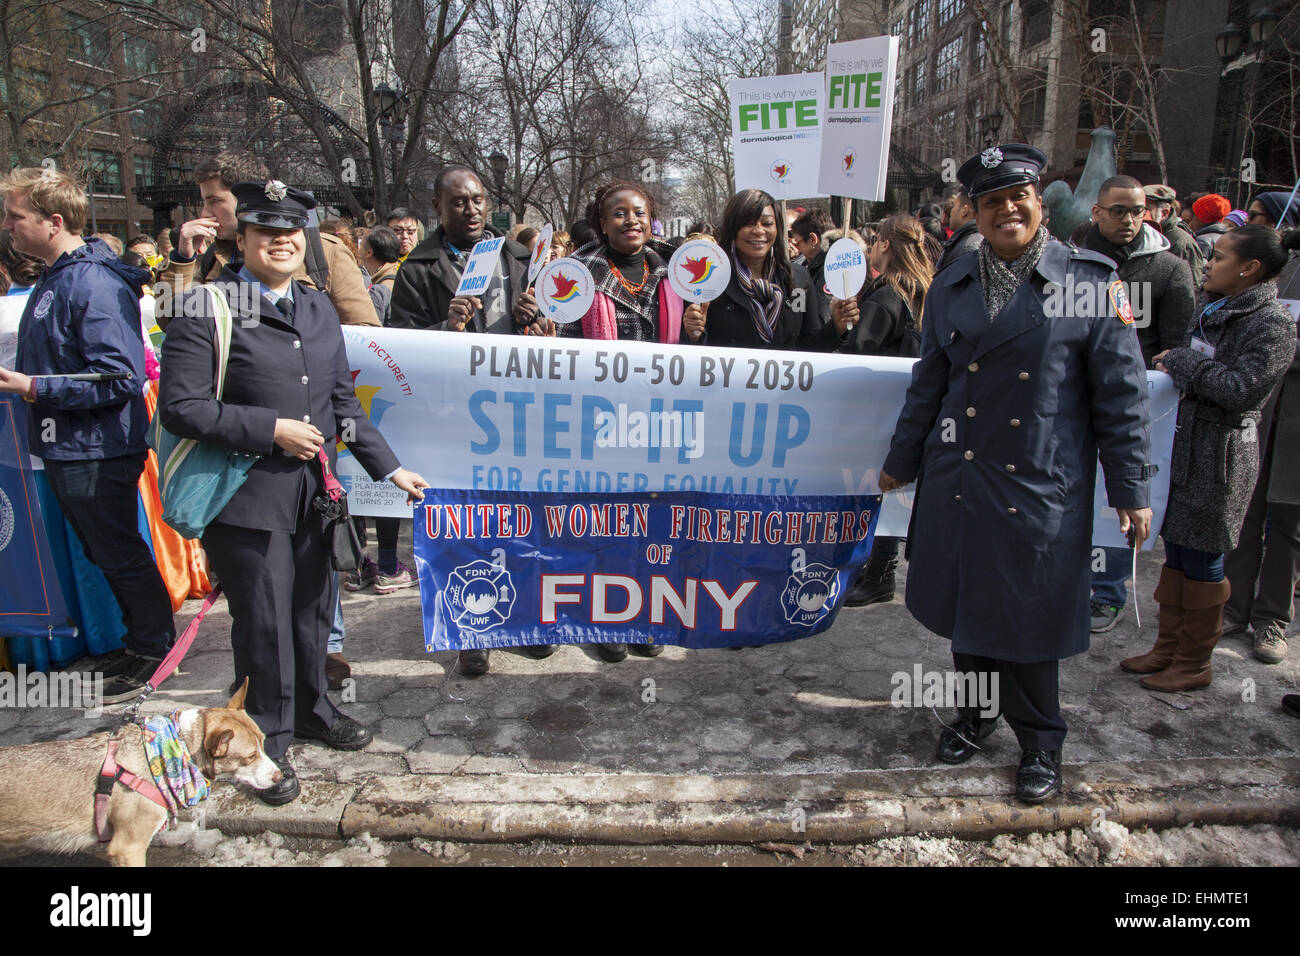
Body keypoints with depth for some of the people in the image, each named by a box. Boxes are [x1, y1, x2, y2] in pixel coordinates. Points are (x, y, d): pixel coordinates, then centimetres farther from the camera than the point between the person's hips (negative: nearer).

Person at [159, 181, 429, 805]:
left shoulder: (319, 309, 11)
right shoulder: (208, 308, -9)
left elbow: (343, 402, 13)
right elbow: (180, 407, -14)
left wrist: (390, 469, 9)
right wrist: (272, 430, -17)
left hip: (313, 490, 6)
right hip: (248, 496, -5)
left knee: (313, 609, 18)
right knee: (264, 622, 6)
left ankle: (310, 709, 41)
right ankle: (268, 741, 26)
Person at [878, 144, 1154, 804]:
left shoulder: (1090, 283, -3)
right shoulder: (951, 287, 7)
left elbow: (1121, 393, -2)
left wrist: (1130, 488, -3)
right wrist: (901, 462, 17)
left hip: (1042, 489, -3)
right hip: (958, 479, 4)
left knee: (1031, 615, 6)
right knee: (965, 606, 14)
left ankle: (1039, 741, 29)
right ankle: (978, 709, 39)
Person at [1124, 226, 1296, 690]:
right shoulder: (1215, 310, 13)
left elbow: (1242, 390, -24)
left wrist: (1183, 361, -15)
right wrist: (1174, 366, 3)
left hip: (1220, 456, -8)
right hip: (1186, 445, 8)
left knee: (1201, 559, 1)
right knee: (1176, 550, 13)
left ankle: (1194, 662, 16)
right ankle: (1168, 648, 25)